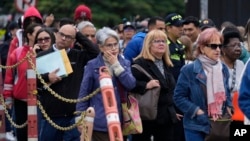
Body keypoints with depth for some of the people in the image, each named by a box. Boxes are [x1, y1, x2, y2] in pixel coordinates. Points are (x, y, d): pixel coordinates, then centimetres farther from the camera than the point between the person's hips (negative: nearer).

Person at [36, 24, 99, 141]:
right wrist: (46, 78, -17)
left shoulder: (78, 56, 9)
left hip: (74, 115, 1)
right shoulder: (43, 56, 4)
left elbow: (96, 53, -6)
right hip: (50, 114, 0)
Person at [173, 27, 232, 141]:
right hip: (196, 127, -5)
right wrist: (198, 112, -16)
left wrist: (228, 108, 1)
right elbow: (179, 97, -7)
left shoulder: (223, 69, 9)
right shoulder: (188, 70, -8)